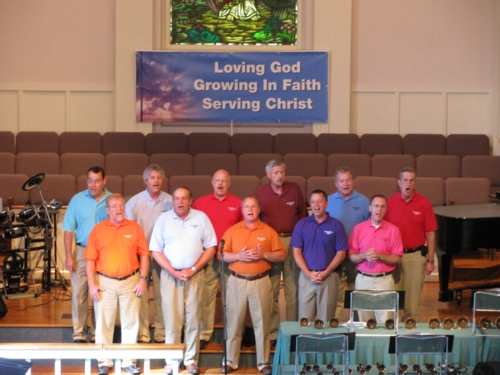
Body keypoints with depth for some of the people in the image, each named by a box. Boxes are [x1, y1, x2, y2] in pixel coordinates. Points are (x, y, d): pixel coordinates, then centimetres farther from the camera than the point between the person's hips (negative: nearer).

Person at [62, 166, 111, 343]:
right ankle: (79, 334, 10)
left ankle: (97, 334, 18)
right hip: (81, 251, 0)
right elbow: (69, 230, 1)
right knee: (78, 293, 1)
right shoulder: (77, 200, -1)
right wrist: (69, 256, -4)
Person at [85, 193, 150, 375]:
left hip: (130, 281, 1)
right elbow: (90, 259, -1)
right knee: (104, 323, 5)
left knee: (130, 322, 7)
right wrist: (92, 284, -7)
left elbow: (144, 255, 3)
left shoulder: (134, 227, 2)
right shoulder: (98, 229, 1)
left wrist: (143, 279, -4)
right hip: (105, 282, -1)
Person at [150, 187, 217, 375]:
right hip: (170, 275, 0)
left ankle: (191, 360, 12)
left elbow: (211, 248, 2)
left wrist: (193, 269, -8)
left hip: (195, 274, 0)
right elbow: (156, 250, 0)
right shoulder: (163, 219, 2)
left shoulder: (201, 218, 2)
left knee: (193, 319, 3)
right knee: (172, 319, 1)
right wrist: (173, 272, -10)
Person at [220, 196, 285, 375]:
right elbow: (222, 255, 2)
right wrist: (239, 256, -14)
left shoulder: (268, 231, 5)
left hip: (261, 282, 0)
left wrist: (264, 255, -13)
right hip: (237, 281, 0)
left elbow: (281, 255, 3)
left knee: (262, 322, 3)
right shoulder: (232, 230, 5)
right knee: (234, 322, 2)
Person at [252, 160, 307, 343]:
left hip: (293, 241, 1)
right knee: (271, 291, 1)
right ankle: (272, 333, 8)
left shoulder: (295, 189, 4)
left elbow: (303, 215, 10)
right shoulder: (260, 192, 2)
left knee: (293, 289, 4)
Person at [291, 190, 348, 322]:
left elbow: (341, 253, -1)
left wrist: (326, 272, -11)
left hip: (329, 277, -1)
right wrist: (308, 273, -9)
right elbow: (297, 251, 2)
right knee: (305, 319, 2)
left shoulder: (336, 225, 1)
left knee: (326, 318, 3)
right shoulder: (301, 224, 5)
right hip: (307, 276, 1)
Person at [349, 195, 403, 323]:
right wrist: (364, 256, -15)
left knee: (385, 322, -3)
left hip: (385, 280, -1)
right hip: (363, 279, 1)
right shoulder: (358, 228, 5)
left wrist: (380, 256, -15)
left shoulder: (393, 230, 3)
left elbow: (397, 259, 0)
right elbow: (351, 257, 4)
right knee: (363, 322, 4)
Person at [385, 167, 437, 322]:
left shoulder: (424, 204, -1)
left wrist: (430, 260, -2)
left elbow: (430, 234, 1)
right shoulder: (390, 202, 1)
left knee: (413, 299, 4)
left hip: (416, 256, -1)